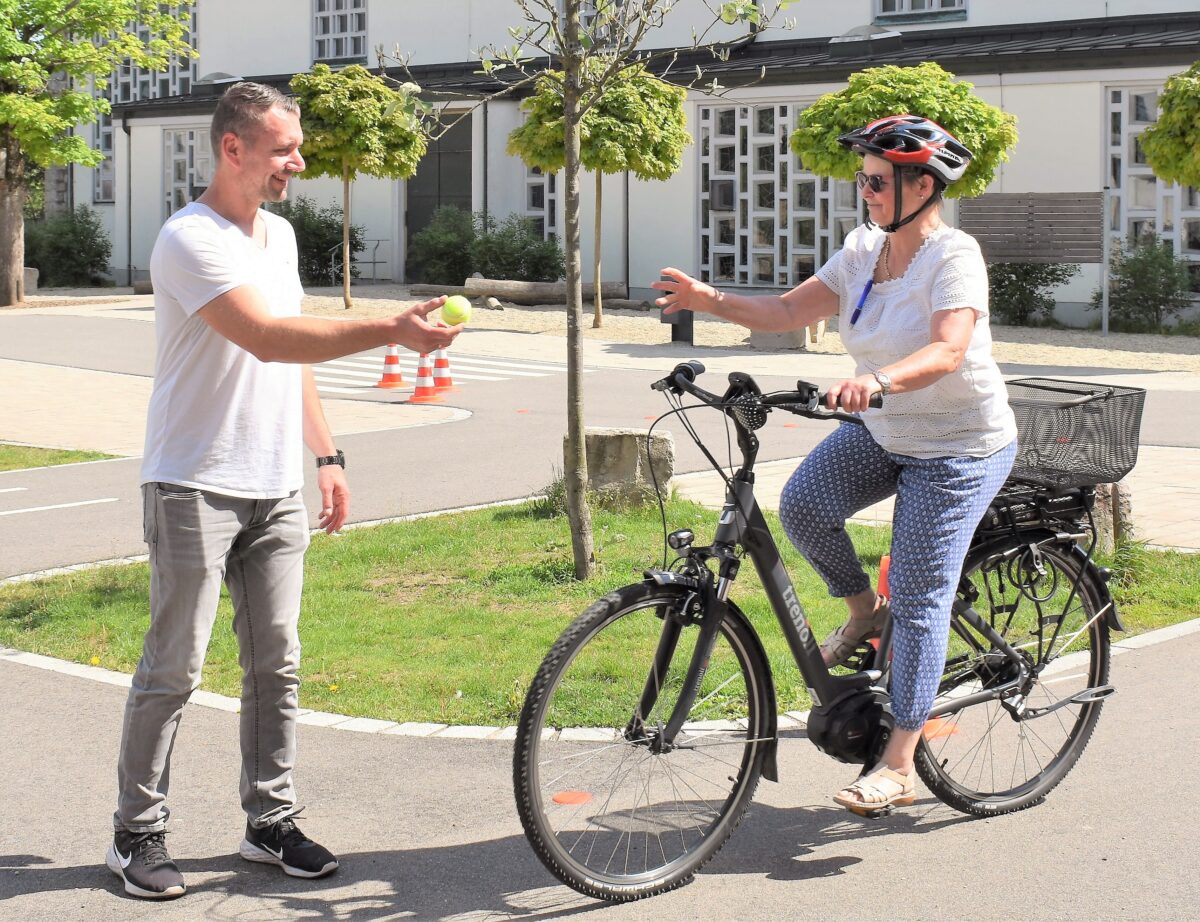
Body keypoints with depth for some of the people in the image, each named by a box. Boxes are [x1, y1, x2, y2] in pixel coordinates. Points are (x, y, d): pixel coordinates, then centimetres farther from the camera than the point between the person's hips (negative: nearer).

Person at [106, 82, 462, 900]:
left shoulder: (280, 234, 14)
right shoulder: (190, 240, -14)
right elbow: (268, 339, -27)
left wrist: (327, 453, 18)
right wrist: (390, 332, -31)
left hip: (276, 489, 8)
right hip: (196, 488, -7)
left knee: (276, 665, 9)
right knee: (173, 671, -2)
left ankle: (271, 820, 18)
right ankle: (138, 833, 8)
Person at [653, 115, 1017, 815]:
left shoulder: (953, 255, -21)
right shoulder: (864, 248, 1)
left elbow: (948, 351, -36)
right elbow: (790, 312, -2)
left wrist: (877, 380, -54)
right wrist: (709, 300, -16)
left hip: (961, 450, -7)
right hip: (883, 434, 7)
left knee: (920, 599, -9)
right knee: (804, 504, -18)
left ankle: (899, 766, -2)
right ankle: (863, 612, 11)